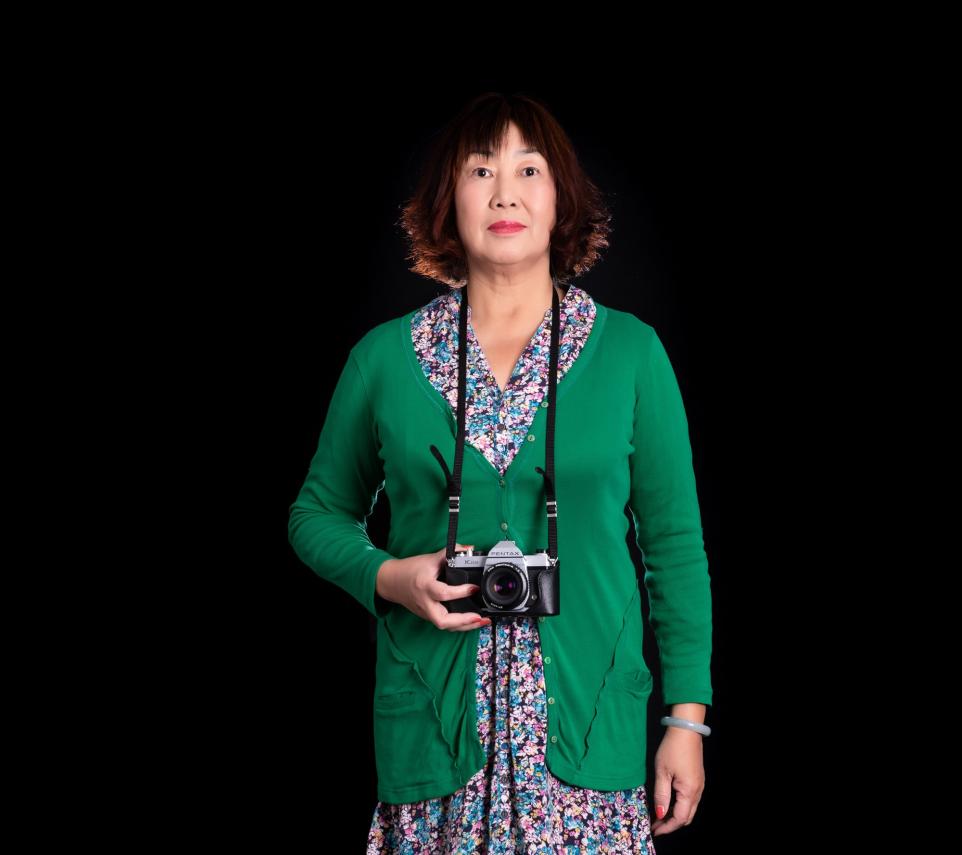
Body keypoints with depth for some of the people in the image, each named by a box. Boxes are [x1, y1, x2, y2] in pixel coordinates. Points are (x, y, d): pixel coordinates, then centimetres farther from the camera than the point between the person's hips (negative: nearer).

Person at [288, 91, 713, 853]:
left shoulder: (631, 352, 2)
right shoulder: (384, 358, 4)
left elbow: (675, 543, 4)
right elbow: (319, 513, 14)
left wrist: (688, 718, 0)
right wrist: (389, 578, -6)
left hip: (590, 729, 0)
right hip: (433, 729, 1)